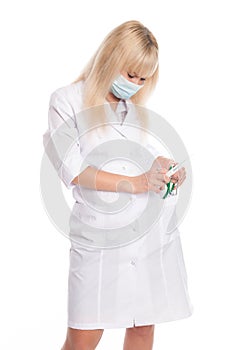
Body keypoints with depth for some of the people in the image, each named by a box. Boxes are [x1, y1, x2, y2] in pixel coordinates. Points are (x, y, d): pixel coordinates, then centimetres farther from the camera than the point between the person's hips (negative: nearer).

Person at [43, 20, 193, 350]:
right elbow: (73, 171, -9)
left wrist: (164, 165, -1)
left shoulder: (135, 107, 16)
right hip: (101, 233, -4)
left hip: (154, 231, 5)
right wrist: (135, 183, -15)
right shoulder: (67, 100, 0)